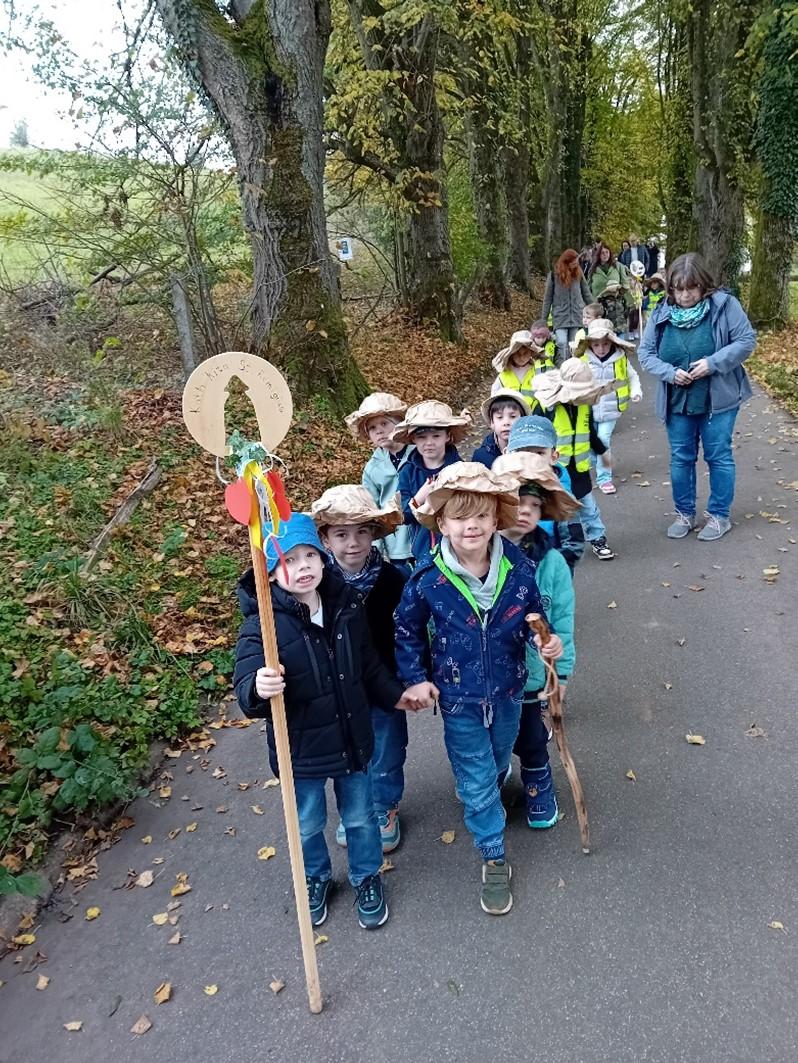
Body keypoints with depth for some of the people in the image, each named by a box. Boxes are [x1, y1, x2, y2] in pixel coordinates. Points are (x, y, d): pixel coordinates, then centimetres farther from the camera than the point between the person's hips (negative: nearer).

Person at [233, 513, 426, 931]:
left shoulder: (346, 606, -8)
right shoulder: (262, 623, -23)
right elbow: (245, 688, -31)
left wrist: (395, 694, 11)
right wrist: (258, 689, -52)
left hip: (352, 739, 3)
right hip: (300, 747, -3)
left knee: (360, 818, 22)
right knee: (307, 826, 21)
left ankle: (366, 878, 50)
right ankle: (316, 878, 51)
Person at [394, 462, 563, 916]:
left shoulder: (519, 568, -18)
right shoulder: (428, 581, -22)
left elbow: (533, 617, 0)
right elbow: (407, 631, -4)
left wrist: (547, 641, -19)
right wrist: (416, 678, -6)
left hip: (508, 691, 2)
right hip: (459, 699, -2)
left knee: (498, 764, 27)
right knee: (477, 781, 9)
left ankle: (486, 801, 60)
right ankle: (494, 858, 30)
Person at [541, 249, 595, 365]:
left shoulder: (579, 274, 3)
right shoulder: (554, 275, -4)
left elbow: (587, 294, 11)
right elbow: (548, 298, 1)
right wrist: (543, 319, 2)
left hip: (577, 316, 2)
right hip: (560, 316, -2)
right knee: (562, 343, -16)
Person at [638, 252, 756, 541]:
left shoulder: (724, 305, -11)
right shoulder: (661, 313, -3)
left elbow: (747, 341, -10)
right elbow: (645, 353, 1)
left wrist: (713, 363, -23)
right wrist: (670, 373, -17)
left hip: (719, 398, -3)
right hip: (677, 401, 3)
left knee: (718, 457, 6)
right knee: (681, 459, 11)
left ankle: (719, 515, 20)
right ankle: (685, 513, 27)